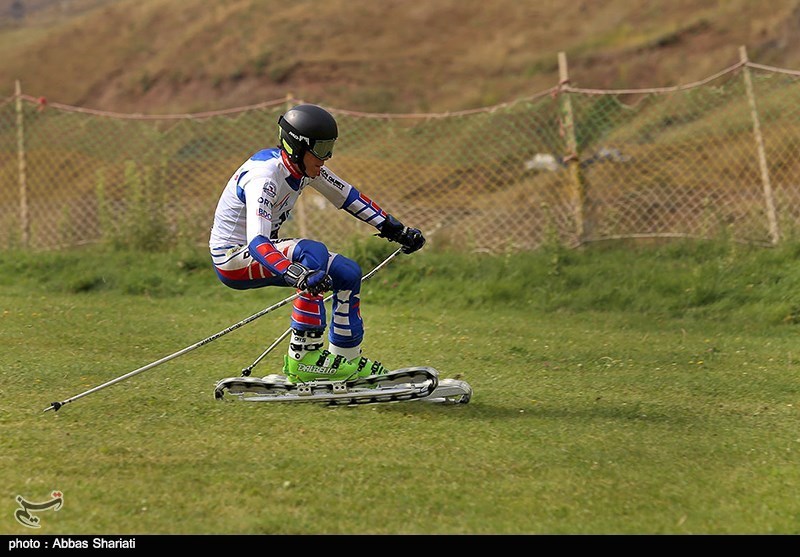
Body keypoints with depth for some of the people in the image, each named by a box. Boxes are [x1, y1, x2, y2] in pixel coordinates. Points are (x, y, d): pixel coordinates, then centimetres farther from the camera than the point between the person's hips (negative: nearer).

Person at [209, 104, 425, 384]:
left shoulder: (305, 166, -5)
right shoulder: (265, 177, -31)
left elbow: (348, 197, 10)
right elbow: (257, 243, -43)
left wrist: (395, 229, 7)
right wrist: (298, 276, -57)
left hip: (262, 251, 9)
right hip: (232, 259, -9)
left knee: (349, 273, 1)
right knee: (313, 252, -33)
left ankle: (345, 359, 12)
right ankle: (303, 358, -29)